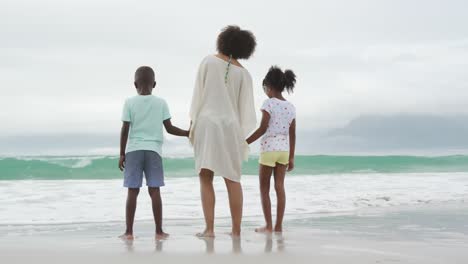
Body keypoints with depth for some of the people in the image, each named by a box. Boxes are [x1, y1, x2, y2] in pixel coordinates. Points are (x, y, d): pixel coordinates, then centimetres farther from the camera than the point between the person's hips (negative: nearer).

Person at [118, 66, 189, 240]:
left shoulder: (130, 103, 1)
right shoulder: (161, 103, 5)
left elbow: (125, 130, -2)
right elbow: (170, 128, 3)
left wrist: (122, 154, 3)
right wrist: (187, 133, 16)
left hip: (133, 150, -1)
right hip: (153, 150, 1)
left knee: (132, 191, 0)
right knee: (154, 190, 1)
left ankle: (129, 231, 0)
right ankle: (159, 231, 0)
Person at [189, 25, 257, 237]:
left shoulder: (209, 62, 1)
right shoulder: (243, 73, 5)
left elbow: (198, 94, -1)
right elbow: (245, 107, 3)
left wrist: (193, 123, 5)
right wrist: (243, 137, 9)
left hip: (206, 123, -2)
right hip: (230, 125, 2)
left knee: (206, 178, -1)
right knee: (232, 179, 9)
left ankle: (209, 229, -9)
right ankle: (236, 229, 9)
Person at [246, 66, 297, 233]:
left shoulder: (269, 103, -9)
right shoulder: (290, 107, 8)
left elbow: (263, 129, -14)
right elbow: (292, 135, 9)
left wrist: (245, 143, -8)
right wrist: (291, 157, 14)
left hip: (269, 148, -5)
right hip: (284, 149, 5)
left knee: (264, 188, 3)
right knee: (280, 187, 6)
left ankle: (269, 226, -1)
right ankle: (279, 226, 4)